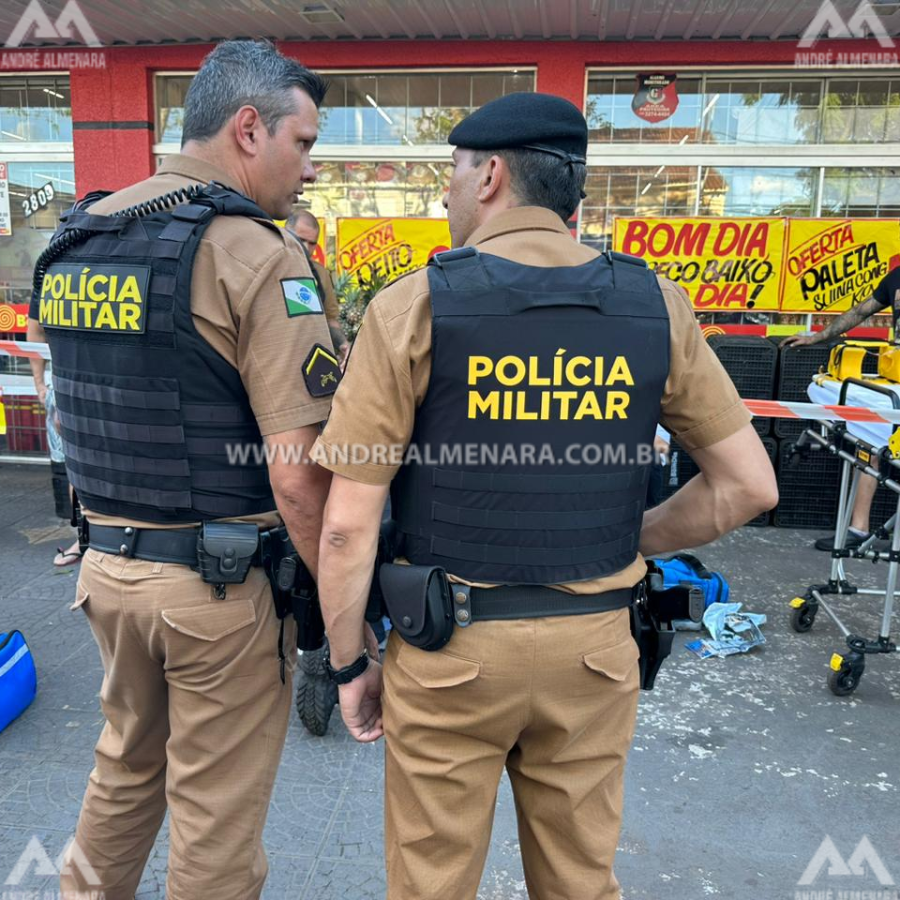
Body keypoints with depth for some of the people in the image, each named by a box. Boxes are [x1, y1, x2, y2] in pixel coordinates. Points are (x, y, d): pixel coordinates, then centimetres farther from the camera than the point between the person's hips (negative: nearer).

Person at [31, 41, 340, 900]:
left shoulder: (74, 241, 6)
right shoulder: (254, 253, -17)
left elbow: (92, 417, 13)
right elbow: (296, 474, -23)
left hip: (107, 563, 7)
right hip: (218, 581, -7)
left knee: (126, 764, 29)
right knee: (216, 815, 13)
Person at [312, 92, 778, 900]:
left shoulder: (416, 305, -12)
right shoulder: (656, 306, -3)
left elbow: (349, 524, -12)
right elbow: (748, 485, 1)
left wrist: (348, 664, 1)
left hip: (451, 649, -2)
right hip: (594, 647, 3)